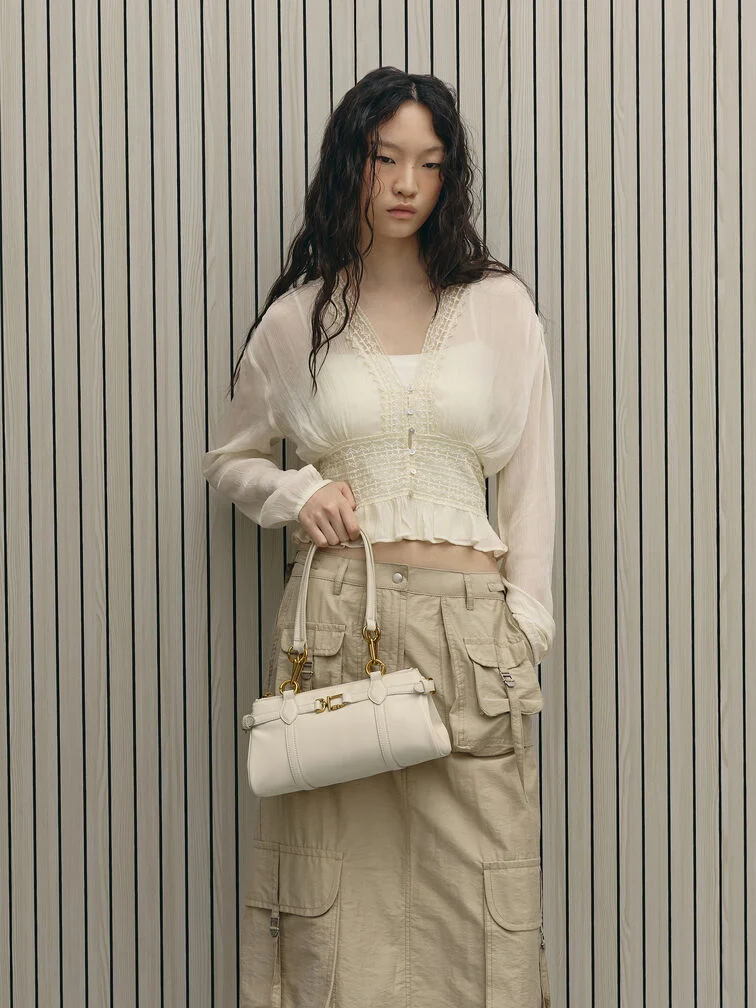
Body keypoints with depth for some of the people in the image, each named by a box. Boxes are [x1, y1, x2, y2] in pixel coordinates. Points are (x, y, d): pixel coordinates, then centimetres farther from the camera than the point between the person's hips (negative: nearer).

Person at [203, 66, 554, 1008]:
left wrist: (524, 621, 0)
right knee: (337, 871, 3)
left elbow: (530, 477, 8)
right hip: (337, 617, 0)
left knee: (475, 872, -1)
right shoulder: (298, 317, 8)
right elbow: (228, 460, 19)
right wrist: (296, 492, -2)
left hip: (468, 618, 0)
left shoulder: (498, 305, 7)